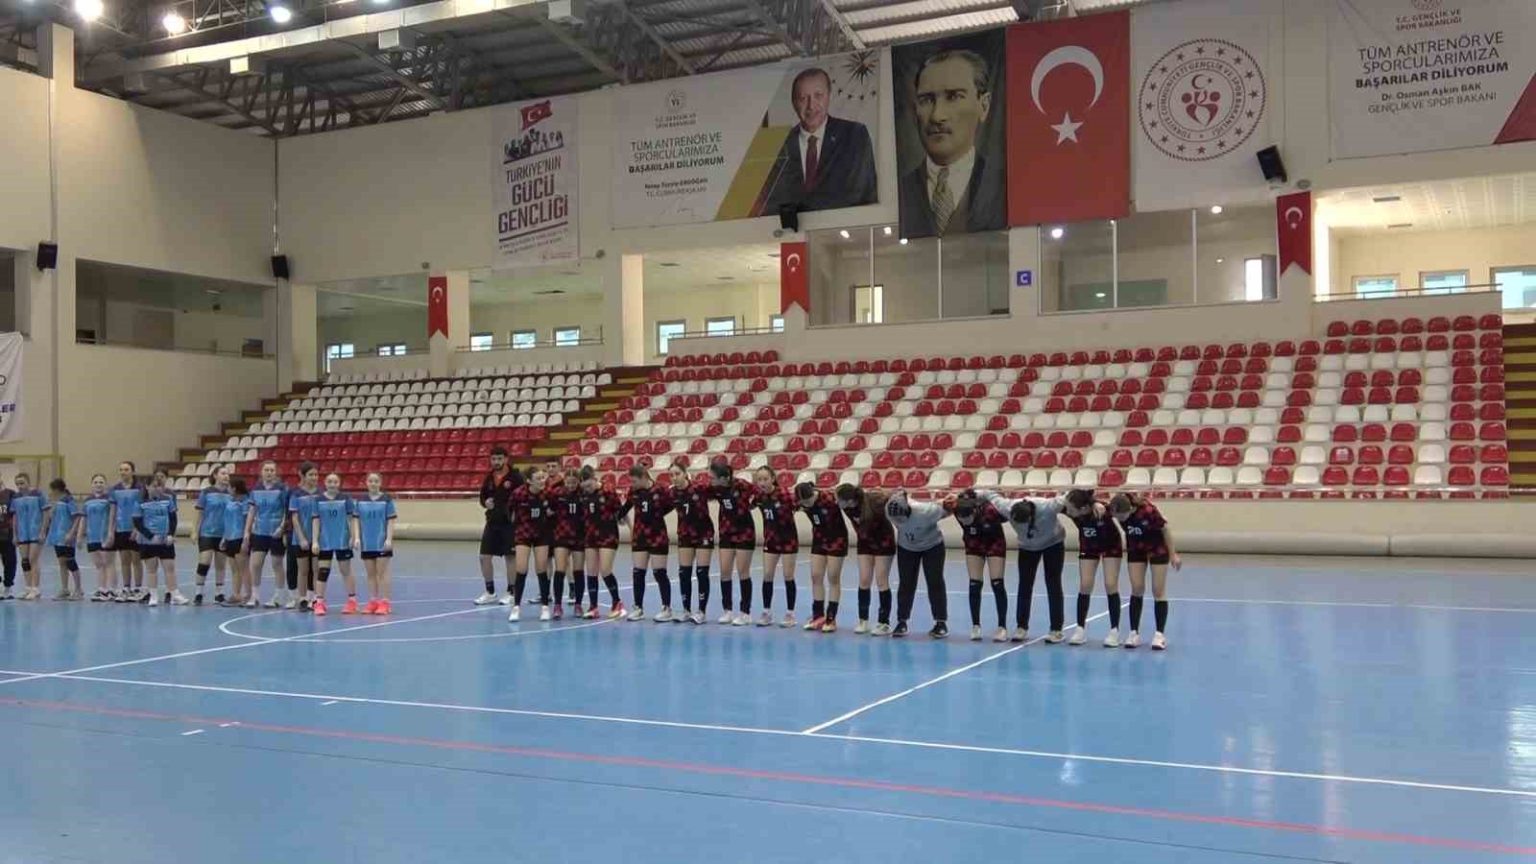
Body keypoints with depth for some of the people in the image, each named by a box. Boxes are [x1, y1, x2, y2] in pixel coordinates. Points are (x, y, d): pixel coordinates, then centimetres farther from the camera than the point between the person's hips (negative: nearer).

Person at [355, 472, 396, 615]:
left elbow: (391, 521, -5)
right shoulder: (361, 500, 6)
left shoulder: (387, 499, -3)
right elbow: (357, 520, 8)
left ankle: (384, 602, 1)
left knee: (382, 572, -2)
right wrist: (357, 537, -2)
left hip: (382, 542, -3)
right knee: (370, 573, 8)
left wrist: (389, 539, -12)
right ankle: (373, 601, 13)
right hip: (367, 543, 3)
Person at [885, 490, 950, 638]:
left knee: (935, 583, -1)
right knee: (905, 583, 2)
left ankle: (941, 622, 9)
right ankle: (901, 622, 11)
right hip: (906, 548, 3)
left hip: (932, 546, -3)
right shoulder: (889, 511, -31)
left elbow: (945, 510, -22)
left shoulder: (926, 511, -40)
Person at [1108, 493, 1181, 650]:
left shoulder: (1147, 510, -36)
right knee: (1137, 589, -2)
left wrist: (1173, 555, -13)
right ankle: (1134, 632, 4)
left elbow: (1165, 529, -20)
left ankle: (1160, 634, 2)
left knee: (1158, 591, -3)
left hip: (1158, 548, -3)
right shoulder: (1116, 511, -25)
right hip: (1136, 549, 3)